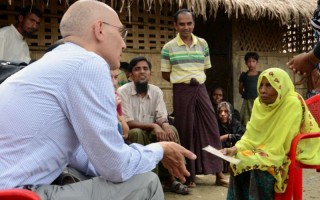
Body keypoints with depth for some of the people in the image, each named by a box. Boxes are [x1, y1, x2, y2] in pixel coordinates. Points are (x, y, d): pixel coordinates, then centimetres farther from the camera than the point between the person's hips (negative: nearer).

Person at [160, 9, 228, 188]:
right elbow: (165, 74, 3)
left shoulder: (203, 44, 7)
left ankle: (218, 173, 8)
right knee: (186, 131, 1)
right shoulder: (168, 48, -2)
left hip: (201, 89, 3)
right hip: (181, 91, -3)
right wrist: (185, 81, -6)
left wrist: (198, 79, 1)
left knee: (211, 126, 0)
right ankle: (189, 174, 13)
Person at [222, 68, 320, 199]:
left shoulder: (292, 103, -23)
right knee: (238, 163, -14)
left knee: (258, 166, -28)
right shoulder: (259, 102, -1)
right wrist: (235, 149, -18)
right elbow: (251, 135, 1)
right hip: (267, 151, 7)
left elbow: (278, 146, -25)